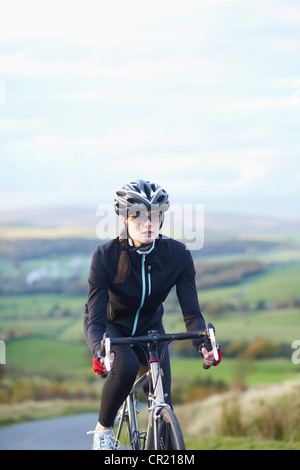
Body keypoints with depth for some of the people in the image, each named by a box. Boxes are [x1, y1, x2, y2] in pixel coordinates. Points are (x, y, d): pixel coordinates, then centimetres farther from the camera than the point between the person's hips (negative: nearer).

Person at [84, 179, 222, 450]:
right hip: (112, 328, -2)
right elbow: (94, 317, -29)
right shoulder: (106, 256, -28)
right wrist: (100, 351, -50)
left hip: (150, 329, 2)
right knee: (126, 367, -35)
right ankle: (103, 428, -10)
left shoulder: (177, 255, -22)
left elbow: (191, 311, -21)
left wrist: (204, 344, -42)